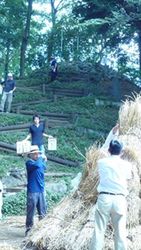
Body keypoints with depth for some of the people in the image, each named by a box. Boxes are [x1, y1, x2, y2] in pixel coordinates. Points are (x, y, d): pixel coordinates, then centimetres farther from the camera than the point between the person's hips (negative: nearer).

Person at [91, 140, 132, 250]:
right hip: (120, 199, 0)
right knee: (120, 231, 5)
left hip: (104, 198, 0)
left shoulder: (101, 162, 3)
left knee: (99, 230, 3)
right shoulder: (126, 164, 4)